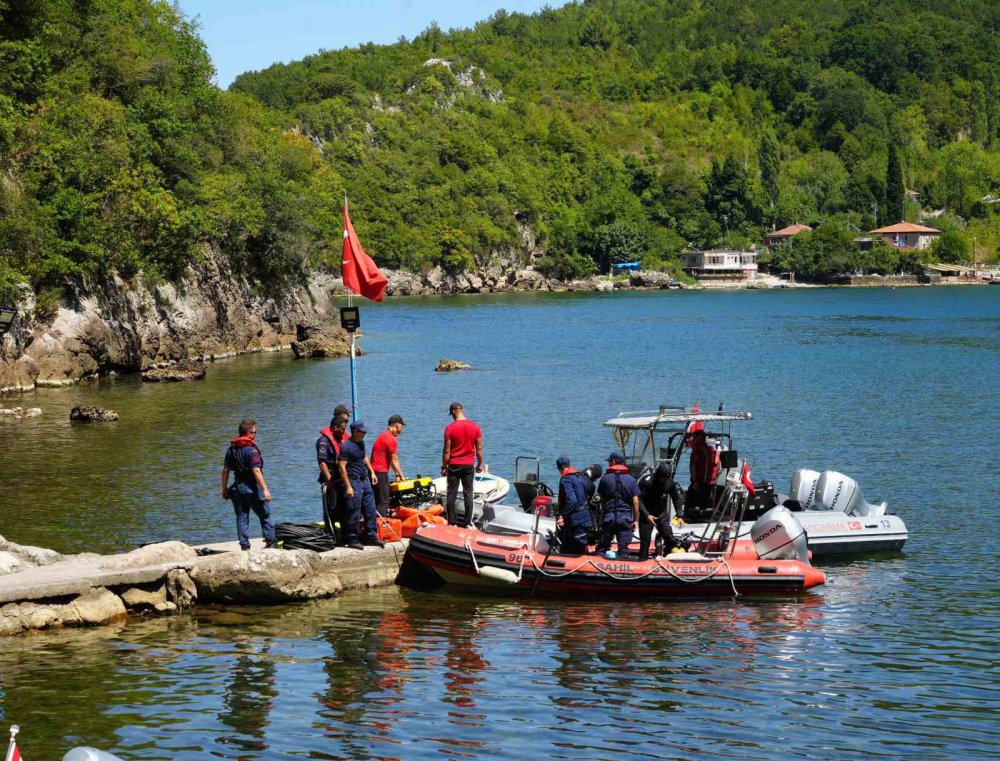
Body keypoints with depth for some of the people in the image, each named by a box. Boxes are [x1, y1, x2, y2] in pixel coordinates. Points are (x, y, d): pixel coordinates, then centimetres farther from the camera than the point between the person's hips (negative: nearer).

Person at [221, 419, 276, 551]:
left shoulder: (231, 449, 7)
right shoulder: (251, 450, -15)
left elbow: (225, 470, 10)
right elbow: (256, 471, -22)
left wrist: (224, 489, 17)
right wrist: (265, 489, -22)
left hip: (237, 487, 6)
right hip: (251, 487, -6)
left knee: (241, 517, 9)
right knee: (265, 515, 7)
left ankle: (244, 545, 6)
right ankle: (270, 541, 9)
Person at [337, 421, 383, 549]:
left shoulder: (361, 443, 9)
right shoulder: (346, 446, -17)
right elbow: (342, 467, -19)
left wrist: (371, 472, 21)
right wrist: (348, 487, -22)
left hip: (365, 480, 9)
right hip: (354, 481, -9)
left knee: (371, 510, 11)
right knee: (354, 513, -3)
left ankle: (371, 536, 20)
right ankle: (352, 539, 5)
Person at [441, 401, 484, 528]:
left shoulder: (450, 428, -10)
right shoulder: (475, 427, -2)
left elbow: (446, 450, -8)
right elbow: (479, 449, 2)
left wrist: (444, 467, 1)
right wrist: (480, 464, 13)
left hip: (454, 465, -2)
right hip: (469, 465, 2)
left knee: (451, 494, 5)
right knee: (468, 493, 8)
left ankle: (452, 522, 6)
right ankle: (468, 522, 8)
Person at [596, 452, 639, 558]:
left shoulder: (605, 478, 0)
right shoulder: (631, 479, 1)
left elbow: (601, 499, 6)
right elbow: (635, 502, -2)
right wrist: (636, 520, 5)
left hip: (609, 516, 0)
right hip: (626, 517, 0)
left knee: (602, 546, 7)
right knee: (624, 548, 3)